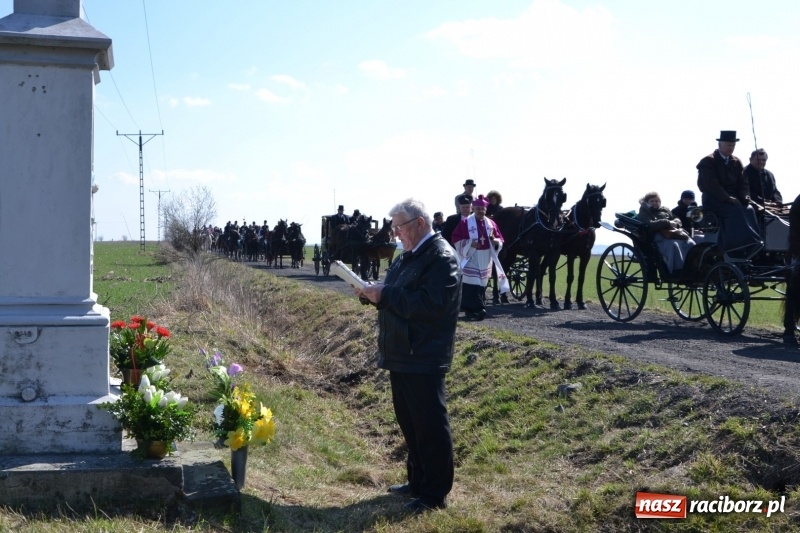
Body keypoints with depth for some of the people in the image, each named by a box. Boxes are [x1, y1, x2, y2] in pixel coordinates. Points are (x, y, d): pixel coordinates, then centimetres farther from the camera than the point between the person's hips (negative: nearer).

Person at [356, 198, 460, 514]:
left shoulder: (441, 258, -17)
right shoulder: (411, 256, 14)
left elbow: (430, 305, -27)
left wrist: (384, 295, -24)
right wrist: (374, 294, 1)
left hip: (423, 358, -10)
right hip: (403, 354, 10)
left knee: (430, 425, -1)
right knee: (408, 421, 18)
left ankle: (435, 494, 9)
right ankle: (418, 481, 31)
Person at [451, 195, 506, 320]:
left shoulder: (491, 223, 8)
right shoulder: (465, 223, -4)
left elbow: (500, 240, 11)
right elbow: (456, 240, -6)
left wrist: (495, 240, -12)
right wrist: (470, 243, -18)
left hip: (485, 261, 5)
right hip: (470, 260, -5)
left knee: (481, 285, 8)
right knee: (471, 286, -11)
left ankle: (478, 309, 17)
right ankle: (471, 310, -9)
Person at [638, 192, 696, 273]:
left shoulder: (665, 210, 32)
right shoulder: (644, 212, 13)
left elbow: (677, 220, 26)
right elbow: (649, 225, -6)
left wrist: (674, 223, 0)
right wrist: (667, 223, -11)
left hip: (674, 232, 6)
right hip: (659, 236, -6)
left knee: (690, 244, -22)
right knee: (673, 245, -37)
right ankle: (677, 272, -41)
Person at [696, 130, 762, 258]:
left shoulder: (736, 162, 15)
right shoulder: (708, 162, -4)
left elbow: (742, 183, 10)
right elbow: (711, 185, -16)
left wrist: (745, 197, -11)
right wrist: (727, 198, -26)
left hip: (732, 197, 6)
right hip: (713, 199, -5)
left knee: (748, 209, -25)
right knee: (734, 210, -33)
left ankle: (751, 246, -34)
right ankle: (738, 250, -43)